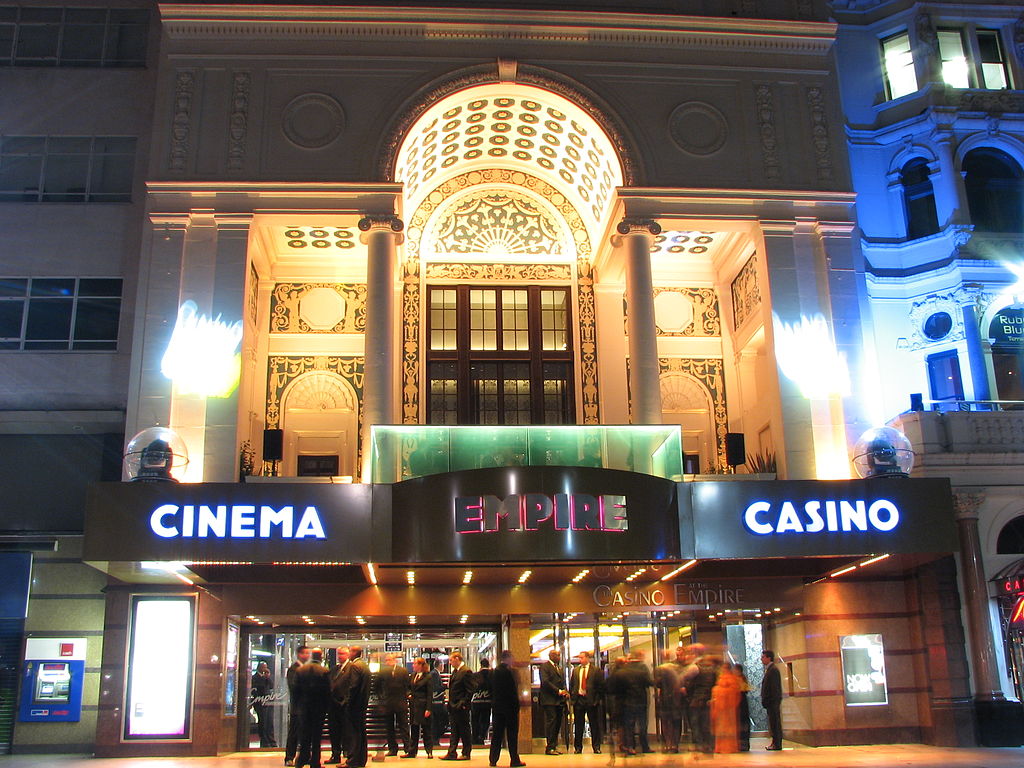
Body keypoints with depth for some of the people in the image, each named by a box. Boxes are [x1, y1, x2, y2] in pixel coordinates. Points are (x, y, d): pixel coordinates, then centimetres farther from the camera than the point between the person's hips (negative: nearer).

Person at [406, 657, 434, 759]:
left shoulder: (428, 677, -9)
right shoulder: (413, 675, 9)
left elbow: (430, 694, -11)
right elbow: (410, 687, 24)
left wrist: (428, 709, -15)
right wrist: (409, 694, 3)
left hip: (423, 706, -6)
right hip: (414, 705, 6)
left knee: (426, 729, 1)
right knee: (414, 729, 11)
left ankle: (429, 751, 8)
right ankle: (411, 751, 15)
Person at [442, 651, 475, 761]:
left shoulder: (466, 671, -14)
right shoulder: (454, 671, 14)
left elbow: (469, 691, -16)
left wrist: (463, 704, -18)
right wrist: (450, 703, 13)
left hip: (461, 707, -9)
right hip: (454, 706, 9)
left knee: (464, 731, 1)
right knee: (454, 731, 10)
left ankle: (466, 754, 9)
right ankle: (452, 753, 13)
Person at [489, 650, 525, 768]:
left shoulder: (494, 671, 7)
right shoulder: (508, 671, -16)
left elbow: (492, 689, 12)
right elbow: (513, 690, -16)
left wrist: (493, 703, 17)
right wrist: (516, 705, -10)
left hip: (496, 706, 7)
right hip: (509, 706, -7)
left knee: (496, 734, 10)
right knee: (512, 735, 1)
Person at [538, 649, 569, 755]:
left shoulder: (559, 668, 22)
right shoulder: (545, 666, -5)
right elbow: (545, 682, -15)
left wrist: (565, 692, 3)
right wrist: (558, 691, -17)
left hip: (559, 701, 8)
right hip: (549, 700, -8)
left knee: (557, 723, 8)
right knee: (551, 722, -9)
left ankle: (554, 746, 14)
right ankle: (550, 747, -7)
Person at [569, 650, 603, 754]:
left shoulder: (596, 670, 0)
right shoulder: (575, 670, 12)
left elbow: (601, 685, -1)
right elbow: (571, 684, 14)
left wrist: (598, 698, -7)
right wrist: (572, 697, 4)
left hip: (592, 700, -3)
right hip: (578, 699, 3)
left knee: (594, 725, 2)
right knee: (578, 725, 6)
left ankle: (596, 747, 9)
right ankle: (578, 748, 13)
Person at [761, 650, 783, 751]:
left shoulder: (773, 670, -14)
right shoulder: (768, 669, 17)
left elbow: (774, 687, -19)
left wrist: (769, 701, -21)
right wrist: (764, 700, 16)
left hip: (773, 701, -10)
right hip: (770, 702, 10)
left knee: (775, 722, -6)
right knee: (773, 722, 12)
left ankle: (777, 744, -3)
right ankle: (775, 742, 17)